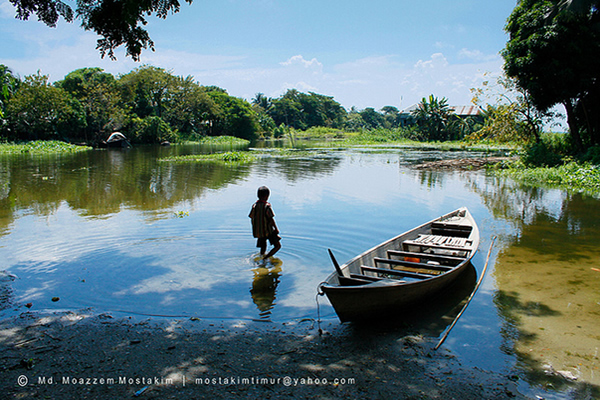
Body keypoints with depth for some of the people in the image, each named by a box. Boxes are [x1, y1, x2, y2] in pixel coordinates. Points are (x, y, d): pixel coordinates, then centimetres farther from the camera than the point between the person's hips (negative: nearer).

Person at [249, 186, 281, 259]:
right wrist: (276, 229, -5)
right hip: (268, 230, -6)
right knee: (278, 246, 2)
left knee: (263, 247, 23)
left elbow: (251, 217, 6)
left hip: (258, 231, 7)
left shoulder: (254, 206, 0)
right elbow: (271, 219, -16)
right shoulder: (267, 206, -17)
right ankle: (265, 259, -9)